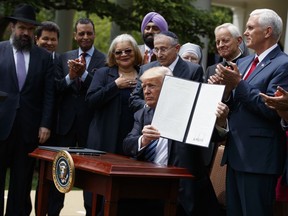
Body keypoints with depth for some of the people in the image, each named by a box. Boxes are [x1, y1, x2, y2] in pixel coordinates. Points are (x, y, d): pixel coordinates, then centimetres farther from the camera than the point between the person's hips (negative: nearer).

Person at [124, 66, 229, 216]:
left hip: (184, 189, -4)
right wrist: (143, 140, -22)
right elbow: (127, 145, 1)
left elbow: (214, 135, -5)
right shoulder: (141, 115, 15)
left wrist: (220, 121, -29)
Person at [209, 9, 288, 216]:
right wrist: (226, 88, -7)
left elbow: (271, 109, -19)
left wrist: (238, 83, -19)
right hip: (236, 152, 8)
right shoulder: (244, 62, 15)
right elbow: (234, 105, 13)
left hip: (259, 156, -8)